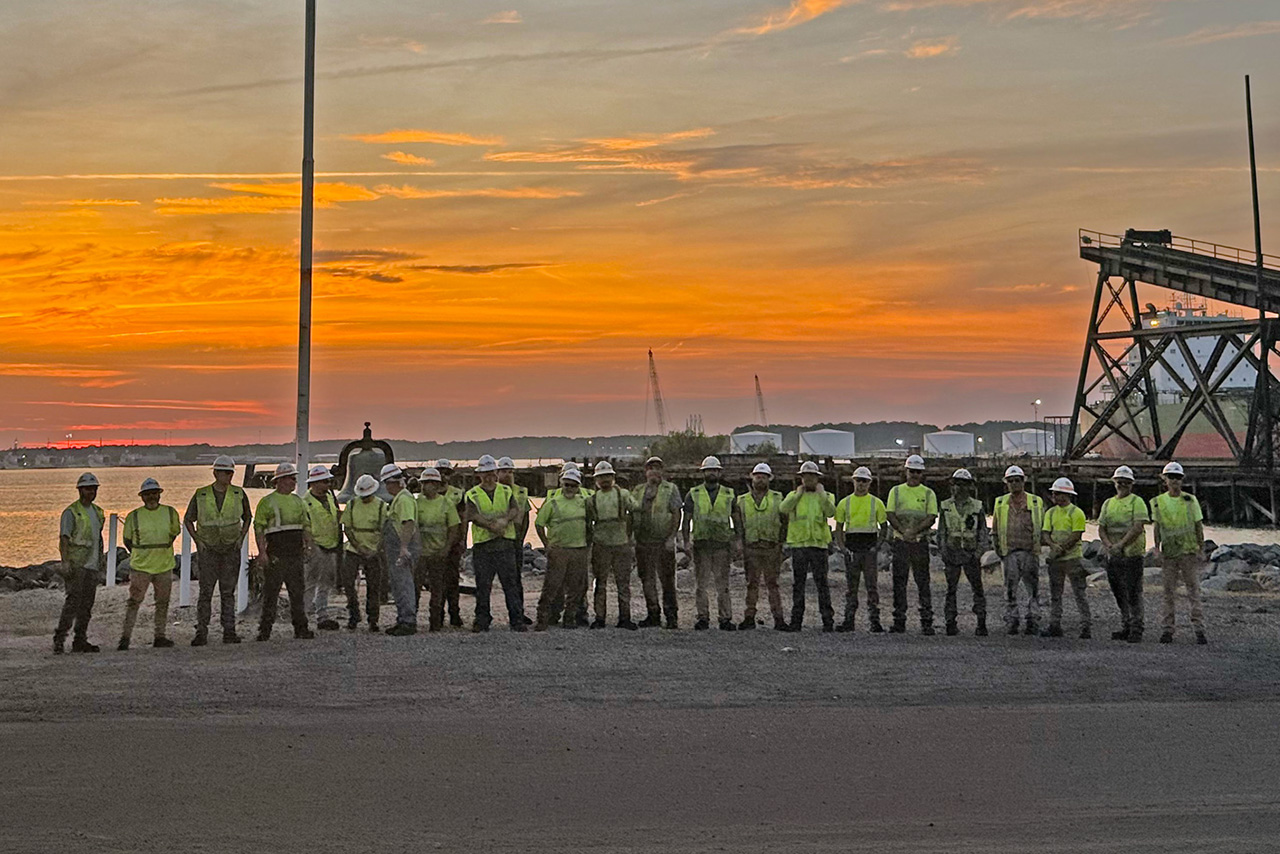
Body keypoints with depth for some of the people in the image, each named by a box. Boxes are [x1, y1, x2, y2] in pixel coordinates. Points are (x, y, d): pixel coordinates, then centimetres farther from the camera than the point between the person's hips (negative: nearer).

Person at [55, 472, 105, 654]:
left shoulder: (98, 512, 16)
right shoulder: (71, 512, -6)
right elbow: (63, 538, -13)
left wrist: (102, 558, 21)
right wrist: (65, 562, -22)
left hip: (92, 564, 7)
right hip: (76, 563, -7)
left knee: (87, 603, 7)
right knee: (74, 599, -17)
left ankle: (80, 641, 11)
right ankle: (59, 639, -16)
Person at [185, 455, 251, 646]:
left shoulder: (239, 494, 2)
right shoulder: (201, 495, -2)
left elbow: (247, 517, 16)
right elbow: (188, 520, 10)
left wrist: (241, 537, 4)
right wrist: (197, 540, 0)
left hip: (231, 549, 1)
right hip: (208, 549, -1)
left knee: (228, 591, 4)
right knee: (206, 590, -4)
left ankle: (229, 631, 7)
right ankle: (201, 632, 0)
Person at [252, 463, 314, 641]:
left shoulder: (298, 501, 16)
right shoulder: (267, 501, -2)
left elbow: (306, 524, 20)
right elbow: (259, 528, -7)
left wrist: (307, 543, 3)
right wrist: (262, 552, -15)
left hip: (295, 553, 5)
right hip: (275, 554, -5)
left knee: (298, 591, 7)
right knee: (271, 593, -1)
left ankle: (301, 628, 13)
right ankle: (265, 630, 6)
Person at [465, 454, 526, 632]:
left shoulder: (506, 491, 12)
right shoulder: (472, 495, 5)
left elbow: (516, 510, 0)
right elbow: (474, 516, -9)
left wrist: (505, 520, -20)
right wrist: (493, 527, -21)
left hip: (504, 545, 1)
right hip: (482, 546, -1)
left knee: (510, 583, 0)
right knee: (482, 585, 4)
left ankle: (517, 619, 3)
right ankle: (482, 620, 14)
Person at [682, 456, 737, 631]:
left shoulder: (729, 494, 11)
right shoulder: (693, 494, 7)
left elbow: (736, 519, 15)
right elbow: (686, 520, 7)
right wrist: (686, 542, -4)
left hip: (722, 545, 0)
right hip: (700, 545, 0)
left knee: (723, 584, 0)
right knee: (701, 584, 2)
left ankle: (725, 619, 4)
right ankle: (703, 618, 8)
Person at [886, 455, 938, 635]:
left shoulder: (928, 493, 7)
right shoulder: (896, 491, 10)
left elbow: (931, 518, -3)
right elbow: (890, 515, 2)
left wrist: (914, 531, -17)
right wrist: (904, 531, -13)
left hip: (920, 541, -1)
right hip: (900, 541, 1)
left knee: (923, 581, -1)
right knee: (899, 581, 3)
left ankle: (926, 621, 2)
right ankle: (899, 621, 8)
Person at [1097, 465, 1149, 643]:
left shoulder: (1137, 502, -2)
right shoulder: (1108, 503, 15)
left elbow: (1138, 528, -13)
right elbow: (1101, 528, 11)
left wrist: (1120, 545, -18)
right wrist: (1108, 545, -7)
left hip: (1132, 554, -6)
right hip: (1112, 555, 6)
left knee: (1133, 594, -5)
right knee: (1119, 594, 11)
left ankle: (1136, 630, 1)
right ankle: (1126, 627, 21)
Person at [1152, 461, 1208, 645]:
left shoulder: (1191, 500, 2)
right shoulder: (1158, 502, 6)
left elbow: (1198, 525, 4)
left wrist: (1202, 549, 0)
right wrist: (1157, 549, 4)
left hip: (1189, 552, -2)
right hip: (1168, 553, 2)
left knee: (1194, 590, -2)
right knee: (1169, 592, 5)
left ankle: (1199, 629, 1)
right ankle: (1167, 629, 9)